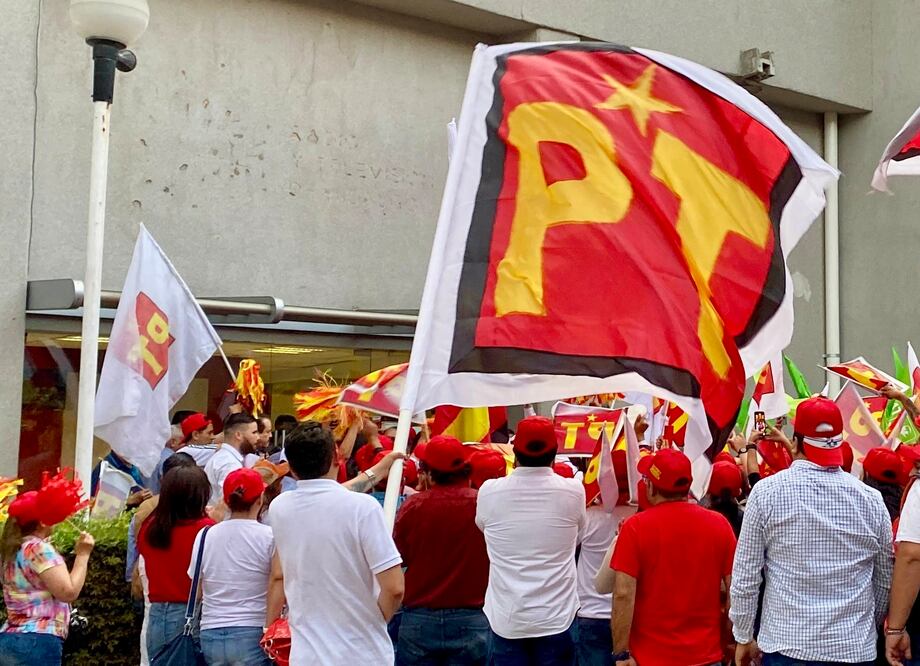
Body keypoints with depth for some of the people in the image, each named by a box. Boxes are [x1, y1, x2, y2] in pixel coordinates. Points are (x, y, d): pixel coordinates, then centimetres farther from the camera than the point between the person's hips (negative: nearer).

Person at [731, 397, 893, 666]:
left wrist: (744, 637, 6)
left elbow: (745, 577, -5)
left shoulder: (766, 492, -8)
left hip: (785, 644, -2)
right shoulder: (871, 499, -1)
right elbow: (886, 581, 8)